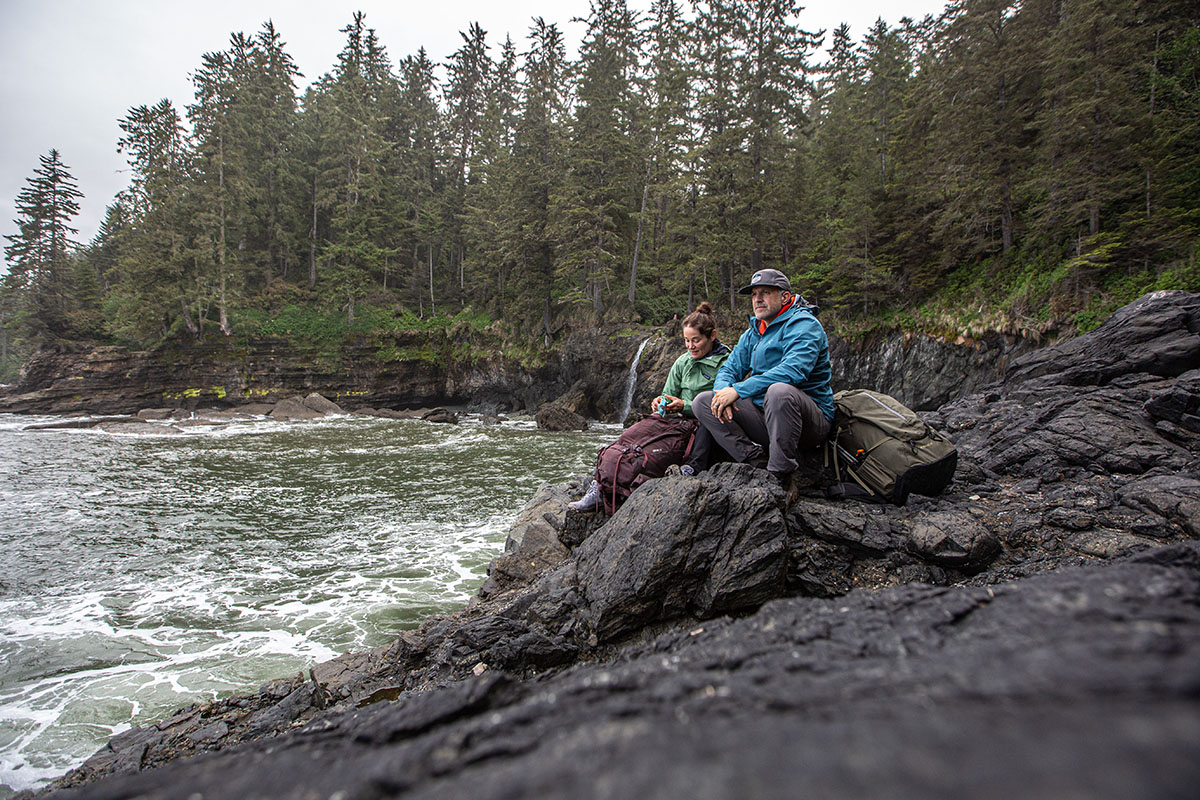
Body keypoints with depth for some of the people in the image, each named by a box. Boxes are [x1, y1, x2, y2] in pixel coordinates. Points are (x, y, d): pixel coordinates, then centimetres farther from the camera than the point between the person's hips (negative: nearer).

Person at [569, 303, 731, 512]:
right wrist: (661, 403, -7)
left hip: (708, 432, -4)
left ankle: (693, 466, -49)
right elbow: (669, 395, 17)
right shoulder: (682, 363, 14)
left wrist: (685, 406, -19)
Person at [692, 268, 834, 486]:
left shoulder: (804, 325, -10)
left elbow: (793, 370, -27)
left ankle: (779, 476, -24)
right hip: (764, 416, 7)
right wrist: (723, 391, -14)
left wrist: (738, 390, -29)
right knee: (702, 401, -4)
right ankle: (757, 461, -14)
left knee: (780, 390, -40)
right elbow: (729, 369, 12)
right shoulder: (753, 333, 16)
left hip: (812, 420, -7)